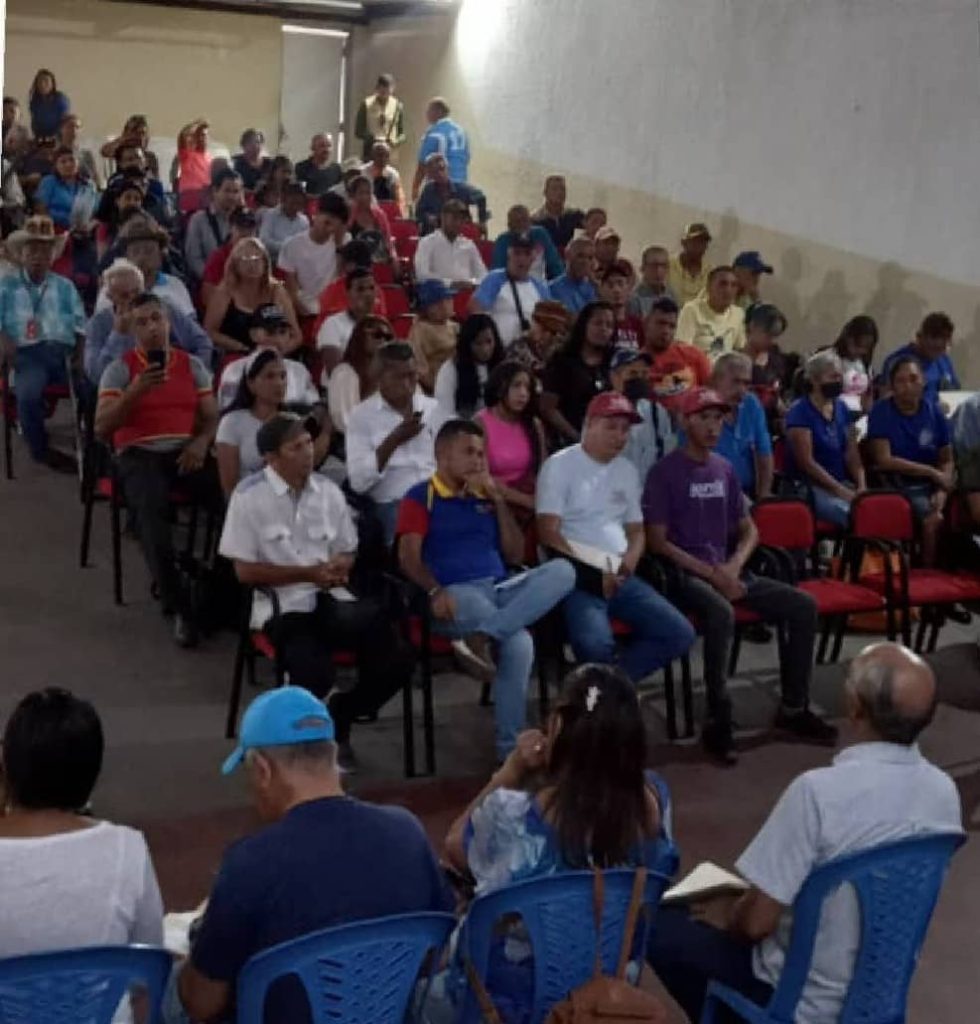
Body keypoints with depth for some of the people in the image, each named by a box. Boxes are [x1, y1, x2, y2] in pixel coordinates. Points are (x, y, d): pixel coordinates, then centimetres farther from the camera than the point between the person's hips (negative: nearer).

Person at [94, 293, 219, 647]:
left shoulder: (192, 364, 16)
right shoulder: (119, 368, 6)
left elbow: (212, 416, 13)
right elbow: (101, 429, -3)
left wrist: (201, 442, -10)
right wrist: (135, 392, -16)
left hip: (186, 451, 3)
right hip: (139, 455, -2)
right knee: (151, 509, -36)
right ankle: (179, 607, -32)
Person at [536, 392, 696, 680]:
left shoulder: (627, 471, 18)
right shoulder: (560, 465, -2)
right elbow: (549, 534, -10)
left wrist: (629, 561, -2)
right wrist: (591, 573, -16)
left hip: (620, 577, 7)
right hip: (576, 577, -7)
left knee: (680, 634, -9)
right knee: (595, 643, -34)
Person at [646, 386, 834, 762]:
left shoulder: (725, 469, 14)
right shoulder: (665, 472, -6)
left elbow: (749, 530, 17)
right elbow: (657, 542, -10)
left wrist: (733, 566, -5)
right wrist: (711, 572, -17)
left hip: (727, 569, 7)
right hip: (684, 573, -7)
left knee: (803, 605, -7)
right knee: (721, 612, -38)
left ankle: (794, 708, 4)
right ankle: (718, 721, -26)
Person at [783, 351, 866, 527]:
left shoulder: (841, 408, 14)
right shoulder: (800, 411, -7)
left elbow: (852, 454, 10)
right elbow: (807, 462, -13)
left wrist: (861, 487, -7)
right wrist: (841, 491, -18)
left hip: (843, 483, 7)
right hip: (810, 488, -6)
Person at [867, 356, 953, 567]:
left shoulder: (934, 412, 7)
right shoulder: (881, 411, -4)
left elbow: (947, 460, 7)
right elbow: (884, 460, -10)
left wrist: (942, 492, -12)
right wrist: (931, 472, -11)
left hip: (931, 484, 4)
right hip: (897, 483, -4)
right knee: (933, 517, -29)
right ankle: (929, 570, -12)